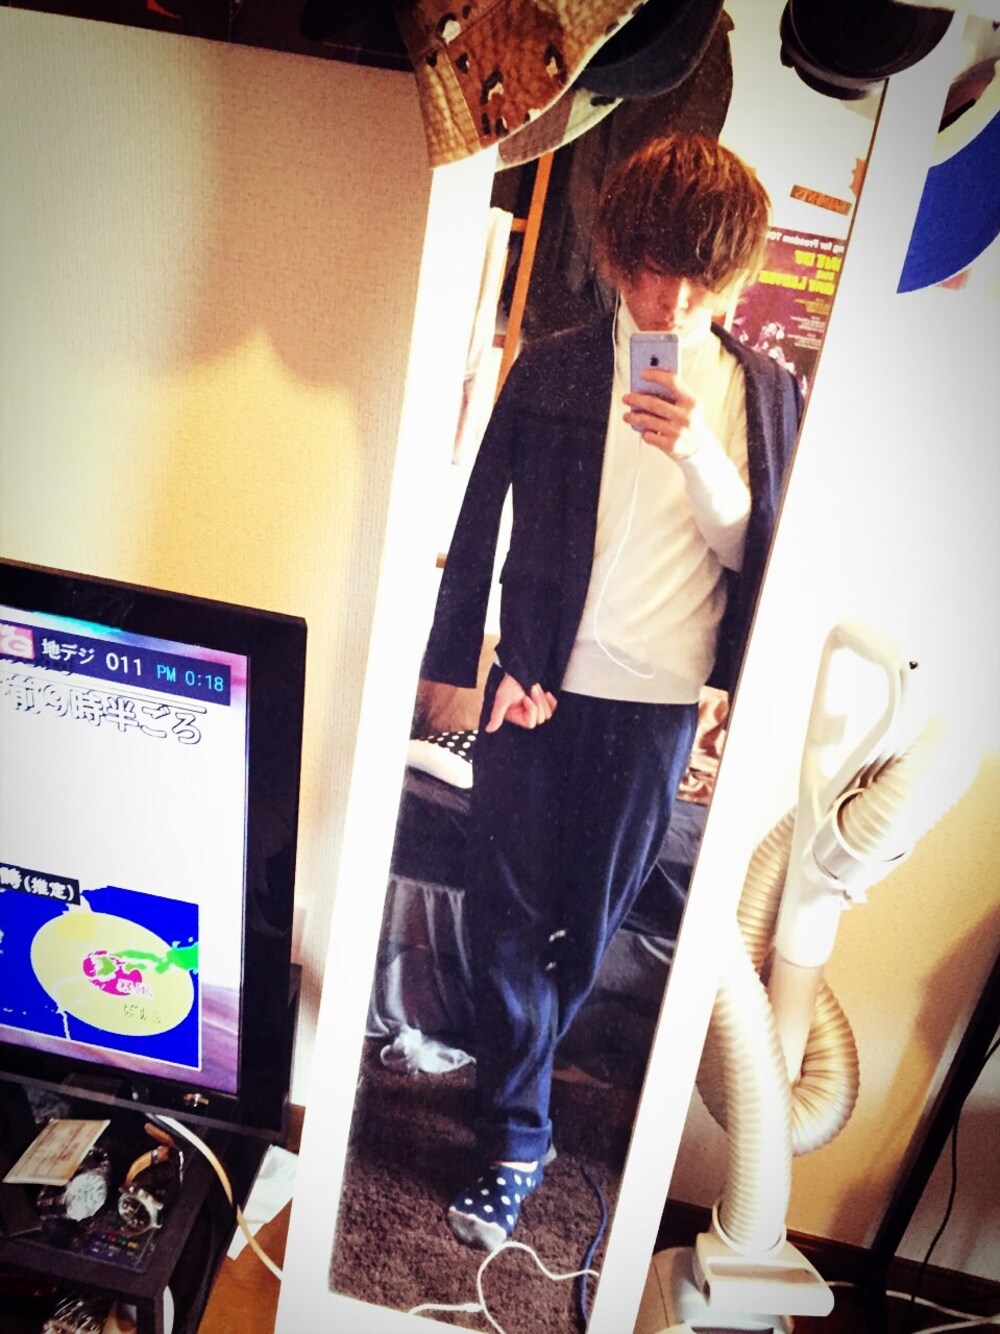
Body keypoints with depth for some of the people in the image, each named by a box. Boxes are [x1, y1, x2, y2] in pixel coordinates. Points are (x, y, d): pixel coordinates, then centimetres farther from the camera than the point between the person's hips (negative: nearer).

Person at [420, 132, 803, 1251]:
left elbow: (753, 555, 1)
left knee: (589, 918, 14)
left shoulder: (764, 392, 6)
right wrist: (464, 663, 2)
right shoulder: (550, 371, 2)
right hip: (536, 687, 0)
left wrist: (698, 452, -15)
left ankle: (503, 1062, 44)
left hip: (660, 704, 1)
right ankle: (514, 1142, 27)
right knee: (508, 907, 5)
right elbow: (479, 529, 5)